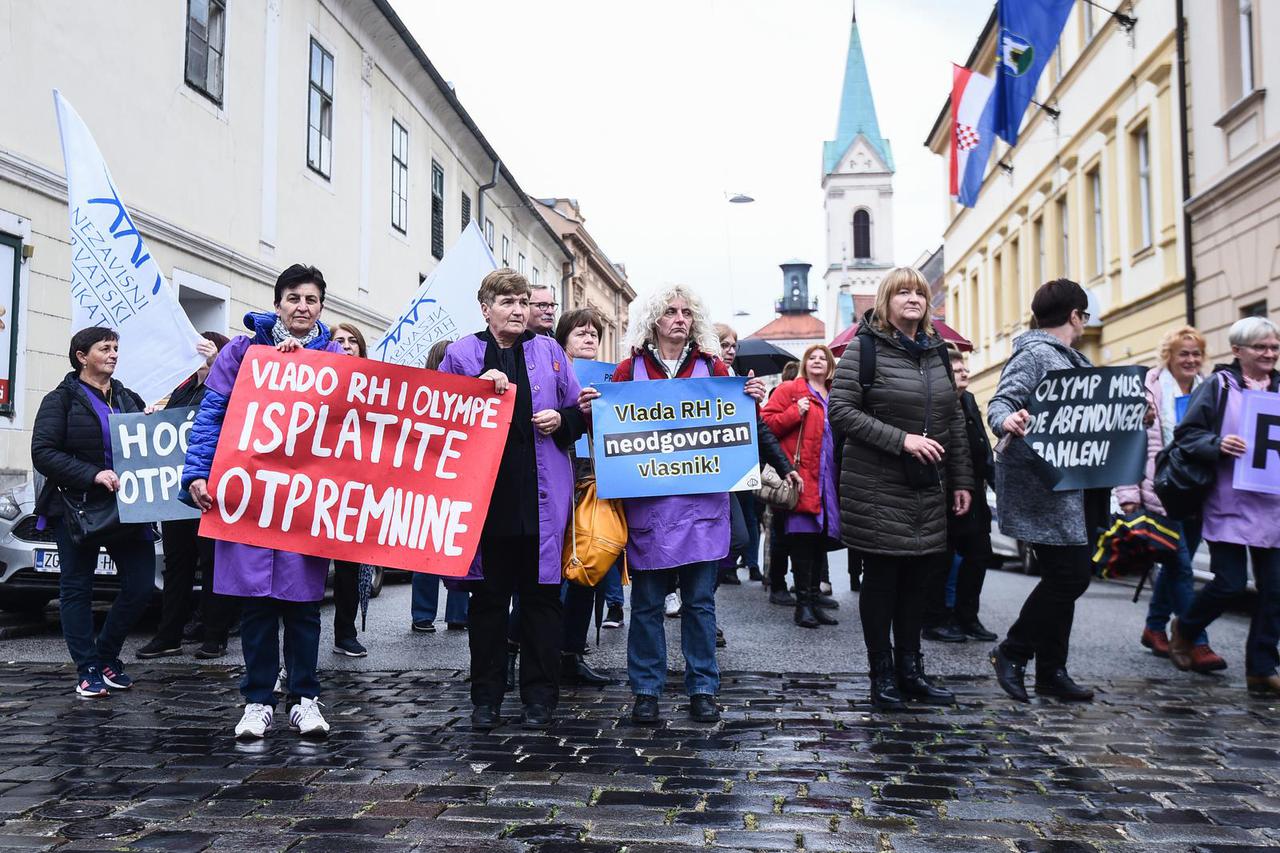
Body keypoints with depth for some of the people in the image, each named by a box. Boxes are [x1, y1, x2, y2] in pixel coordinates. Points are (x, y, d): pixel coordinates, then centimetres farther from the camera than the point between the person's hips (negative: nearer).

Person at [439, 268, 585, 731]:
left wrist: (560, 419, -5)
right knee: (488, 596, 7)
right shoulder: (461, 353, 7)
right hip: (485, 492, -1)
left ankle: (540, 696, 17)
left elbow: (579, 411, 16)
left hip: (540, 495, 1)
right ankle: (486, 697, 19)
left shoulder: (548, 351, 11)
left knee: (541, 595, 5)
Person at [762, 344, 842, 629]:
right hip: (801, 476, -6)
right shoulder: (790, 390, 2)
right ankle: (803, 602, -1)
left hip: (828, 479, 6)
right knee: (803, 535, -7)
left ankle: (814, 598, 18)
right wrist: (795, 412, -14)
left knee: (822, 537, 9)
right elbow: (766, 422, -6)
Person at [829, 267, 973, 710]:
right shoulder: (865, 348, -5)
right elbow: (841, 410, -13)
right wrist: (901, 439, -19)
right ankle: (882, 676, 14)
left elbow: (955, 421, 16)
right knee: (881, 577, 2)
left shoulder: (937, 351, 13)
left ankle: (910, 669, 23)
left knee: (916, 577, 10)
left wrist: (961, 480, 12)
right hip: (878, 488, -5)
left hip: (928, 490, 6)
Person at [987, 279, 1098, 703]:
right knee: (1067, 575, -10)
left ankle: (1052, 672, 19)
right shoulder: (1034, 354, -10)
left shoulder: (1072, 360, 19)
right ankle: (1012, 652, 5)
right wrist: (1008, 421, -43)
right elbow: (1000, 402, -22)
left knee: (1069, 576, 11)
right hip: (1039, 485, -10)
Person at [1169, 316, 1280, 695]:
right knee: (1230, 584, -5)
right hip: (1229, 505, -5)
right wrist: (1218, 444, -21)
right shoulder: (1218, 387, -1)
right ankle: (1184, 629, 24)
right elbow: (1185, 433, -3)